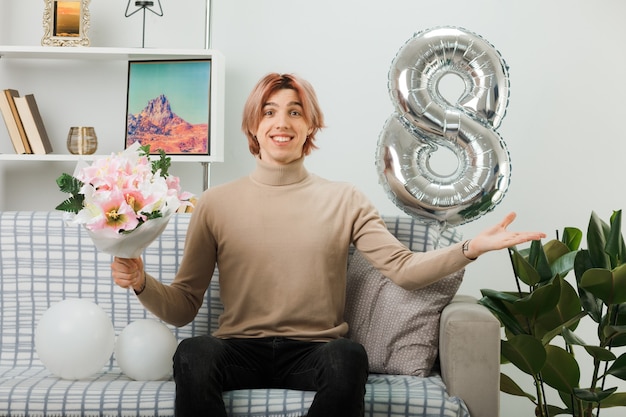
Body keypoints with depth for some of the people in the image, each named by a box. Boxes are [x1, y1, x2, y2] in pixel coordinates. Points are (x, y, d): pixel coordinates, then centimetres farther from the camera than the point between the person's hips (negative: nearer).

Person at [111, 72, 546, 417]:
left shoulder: (345, 201, 8)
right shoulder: (216, 203, 6)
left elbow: (404, 268, -4)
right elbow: (184, 306, 5)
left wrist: (469, 248, -19)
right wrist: (142, 282, -15)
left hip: (314, 352, 1)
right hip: (240, 349, 0)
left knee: (349, 357, -34)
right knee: (192, 355, -33)